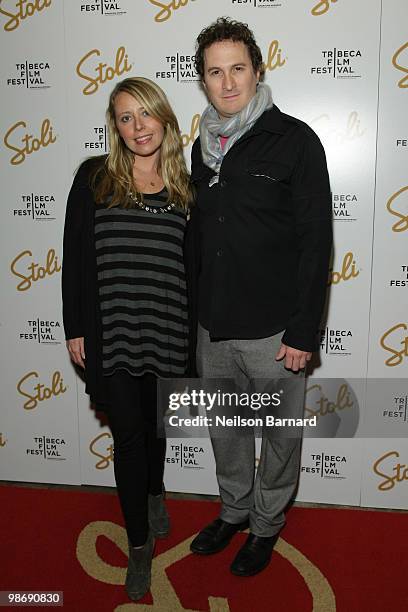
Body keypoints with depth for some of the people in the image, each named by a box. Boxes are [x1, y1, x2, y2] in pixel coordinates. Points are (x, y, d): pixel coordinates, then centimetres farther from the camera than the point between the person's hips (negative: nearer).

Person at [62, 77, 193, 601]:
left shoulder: (183, 187, 5)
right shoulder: (95, 178, -2)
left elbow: (191, 263, 9)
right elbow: (75, 257, -2)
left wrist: (194, 331, 8)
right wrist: (75, 328, -4)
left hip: (166, 335, 2)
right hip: (111, 336, -2)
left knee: (155, 425, 19)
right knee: (128, 435, 6)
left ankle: (153, 492, 50)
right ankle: (139, 541, 26)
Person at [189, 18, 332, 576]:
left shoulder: (295, 141, -9)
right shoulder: (204, 146, 9)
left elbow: (316, 241, -12)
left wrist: (303, 331, -15)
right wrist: (192, 309, 14)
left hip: (273, 330, -5)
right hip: (212, 327, 6)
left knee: (279, 434, 12)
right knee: (225, 428, 20)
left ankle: (267, 524, 35)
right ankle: (235, 509, 42)